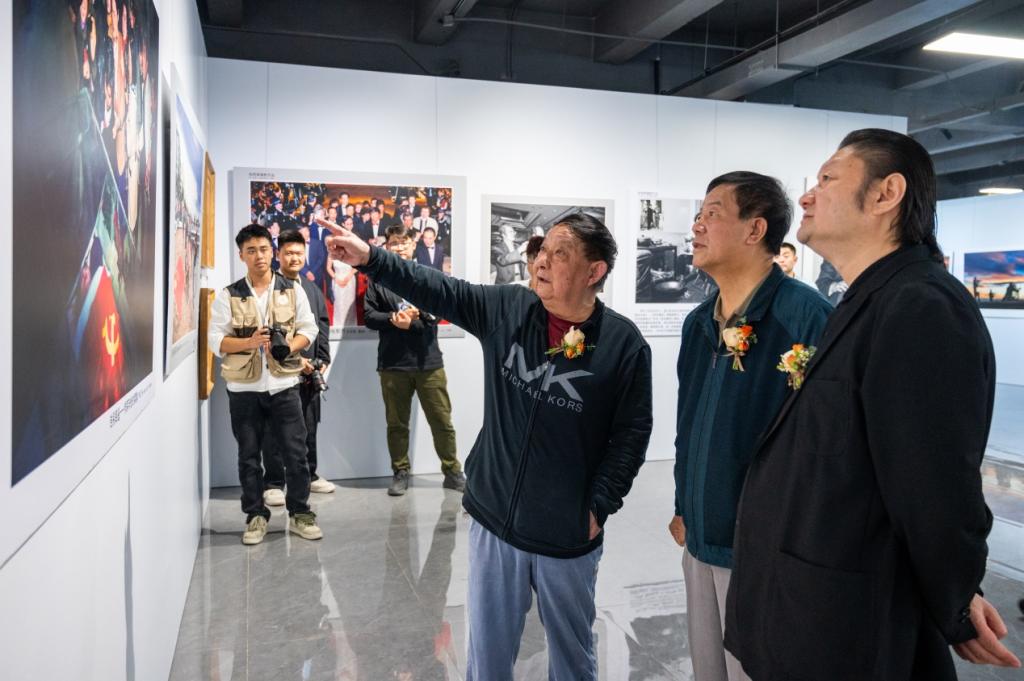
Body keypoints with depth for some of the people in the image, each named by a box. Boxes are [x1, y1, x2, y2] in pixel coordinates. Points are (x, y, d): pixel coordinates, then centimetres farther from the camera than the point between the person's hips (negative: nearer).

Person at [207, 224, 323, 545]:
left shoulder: (293, 290, 5)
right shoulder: (228, 295, 2)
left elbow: (308, 328, 3)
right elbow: (216, 338, -3)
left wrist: (288, 347, -17)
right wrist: (248, 342, -21)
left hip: (283, 385, 0)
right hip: (243, 388, 0)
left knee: (295, 452, 1)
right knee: (249, 455, 8)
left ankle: (300, 513, 15)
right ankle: (256, 516, 20)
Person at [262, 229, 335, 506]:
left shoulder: (312, 289, 17)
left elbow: (323, 326, 16)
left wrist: (323, 360, 4)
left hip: (309, 370, 6)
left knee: (309, 426, 13)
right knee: (275, 429, 0)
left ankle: (309, 475, 26)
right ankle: (273, 483, 8)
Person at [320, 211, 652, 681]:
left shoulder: (625, 343, -12)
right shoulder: (505, 309, -3)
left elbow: (632, 434, -7)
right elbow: (436, 290, -4)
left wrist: (598, 507, -9)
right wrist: (370, 258, -14)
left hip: (568, 535, -2)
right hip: (493, 520, 2)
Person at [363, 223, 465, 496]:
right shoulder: (378, 278, 5)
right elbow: (368, 315, -2)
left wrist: (411, 321, -19)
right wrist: (393, 319, -17)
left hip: (428, 361, 0)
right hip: (392, 363, 0)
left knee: (442, 420, 5)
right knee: (396, 423, 10)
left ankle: (453, 472, 18)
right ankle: (400, 473, 23)